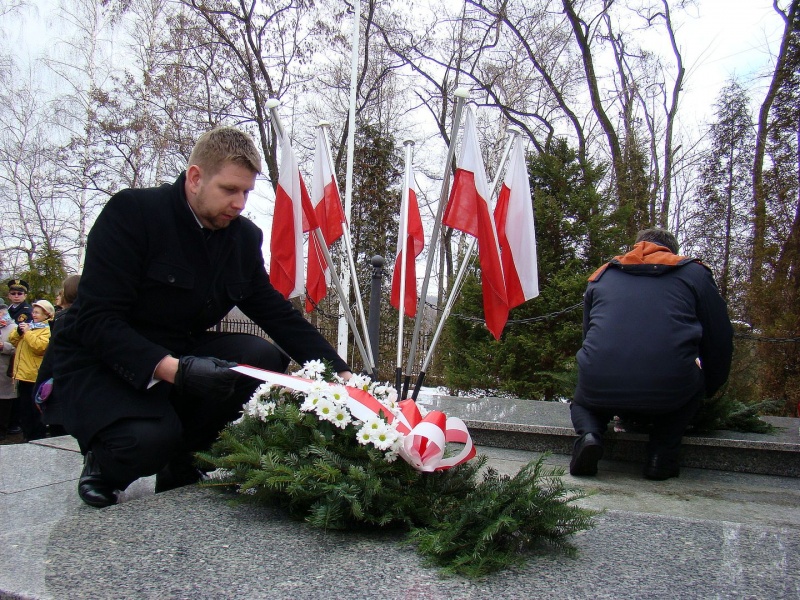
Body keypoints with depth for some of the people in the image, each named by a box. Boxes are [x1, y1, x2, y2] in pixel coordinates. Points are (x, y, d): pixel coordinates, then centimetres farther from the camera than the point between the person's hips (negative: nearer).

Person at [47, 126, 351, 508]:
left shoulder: (244, 237, -1)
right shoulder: (131, 212, -18)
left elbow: (279, 315, 1)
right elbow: (95, 320, -23)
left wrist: (340, 373, -11)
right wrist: (174, 370, -37)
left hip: (180, 354, 6)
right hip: (100, 363, -5)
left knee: (263, 357, -19)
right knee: (151, 436, -33)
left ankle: (180, 464, 0)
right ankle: (102, 466, 6)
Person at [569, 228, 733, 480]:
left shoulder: (601, 275, 23)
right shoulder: (695, 273, 18)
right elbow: (720, 342, 19)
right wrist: (708, 391, 38)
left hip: (600, 389, 2)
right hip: (668, 393, -1)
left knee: (581, 402, 35)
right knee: (696, 382, 32)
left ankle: (590, 434, 1)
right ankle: (661, 455, 13)